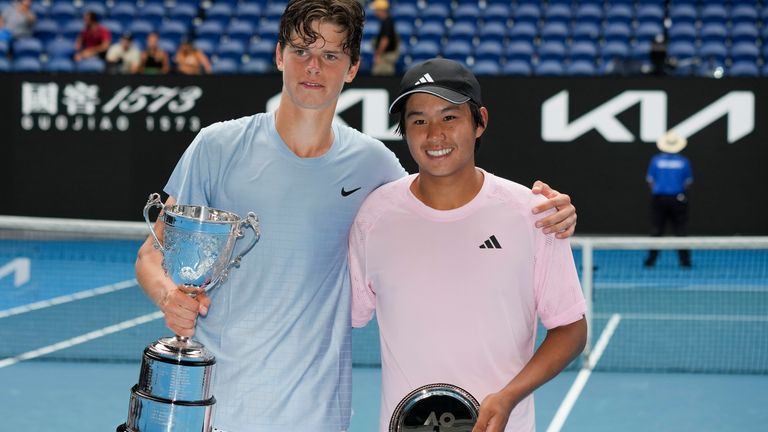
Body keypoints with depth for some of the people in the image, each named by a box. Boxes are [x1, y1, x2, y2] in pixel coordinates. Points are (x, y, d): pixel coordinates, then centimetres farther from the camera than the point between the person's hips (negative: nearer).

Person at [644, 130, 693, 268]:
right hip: (678, 199, 0)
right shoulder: (684, 161, -2)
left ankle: (651, 259, 6)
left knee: (656, 230, 6)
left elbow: (650, 180, 2)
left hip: (659, 199, 1)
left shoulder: (656, 160, -2)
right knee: (681, 231, 4)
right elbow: (688, 182, 1)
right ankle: (684, 260, 2)